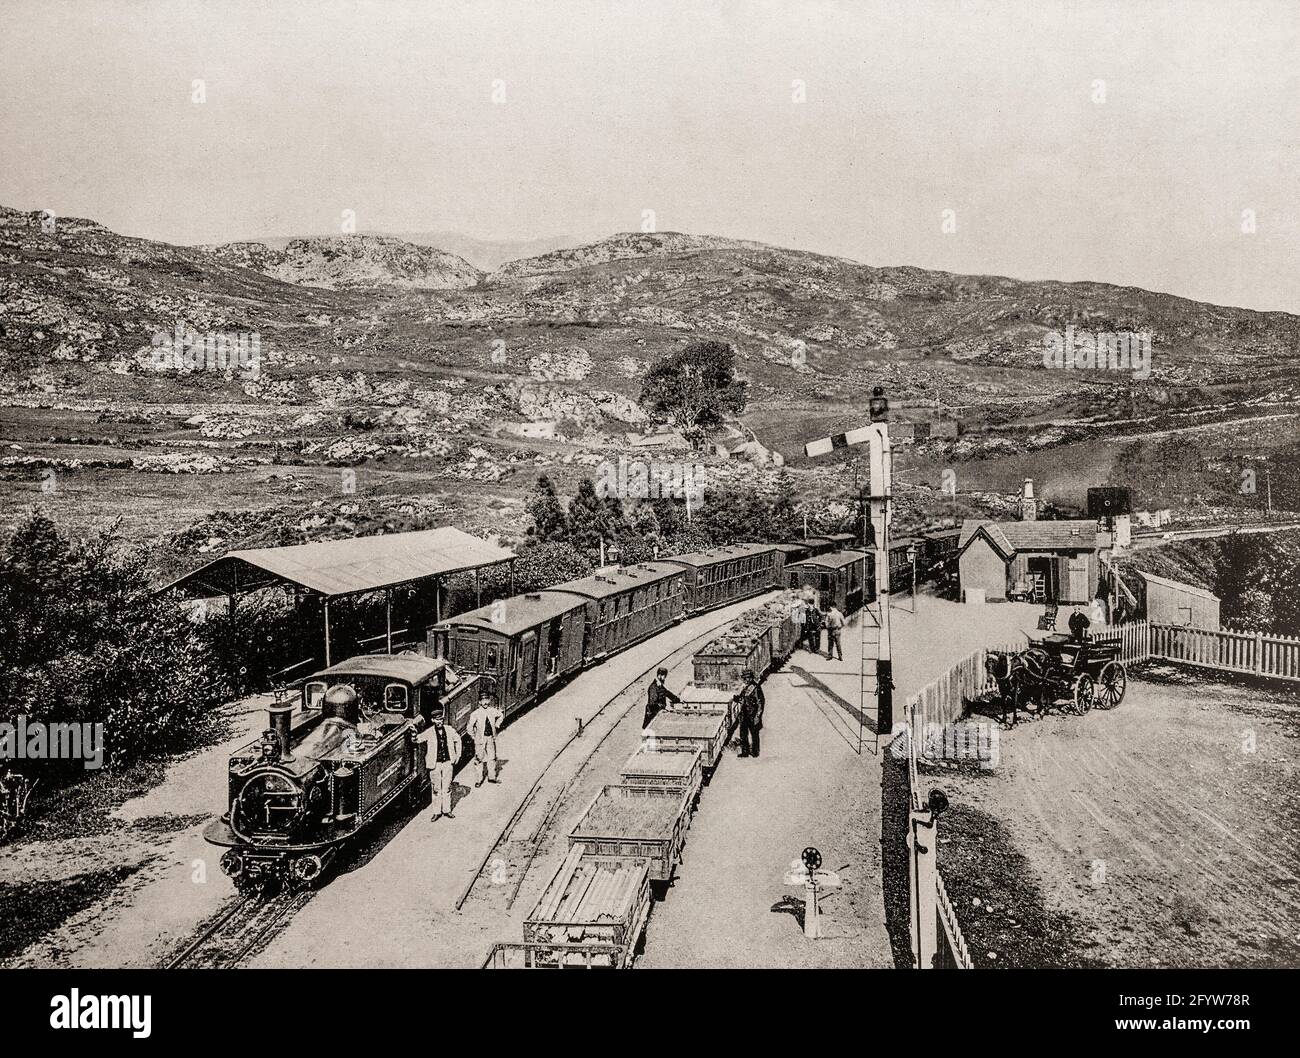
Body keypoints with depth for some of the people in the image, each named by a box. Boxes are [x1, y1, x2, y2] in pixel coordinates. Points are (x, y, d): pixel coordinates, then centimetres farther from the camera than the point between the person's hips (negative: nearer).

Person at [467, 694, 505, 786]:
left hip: (490, 738, 4)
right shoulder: (475, 714, -14)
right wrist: (474, 737, -7)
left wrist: (497, 725, 11)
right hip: (480, 739, -4)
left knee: (492, 757, 11)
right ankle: (479, 779, 10)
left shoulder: (492, 711, -2)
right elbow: (470, 727, -9)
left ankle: (491, 777, 24)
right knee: (479, 759, 0)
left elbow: (501, 715, 18)